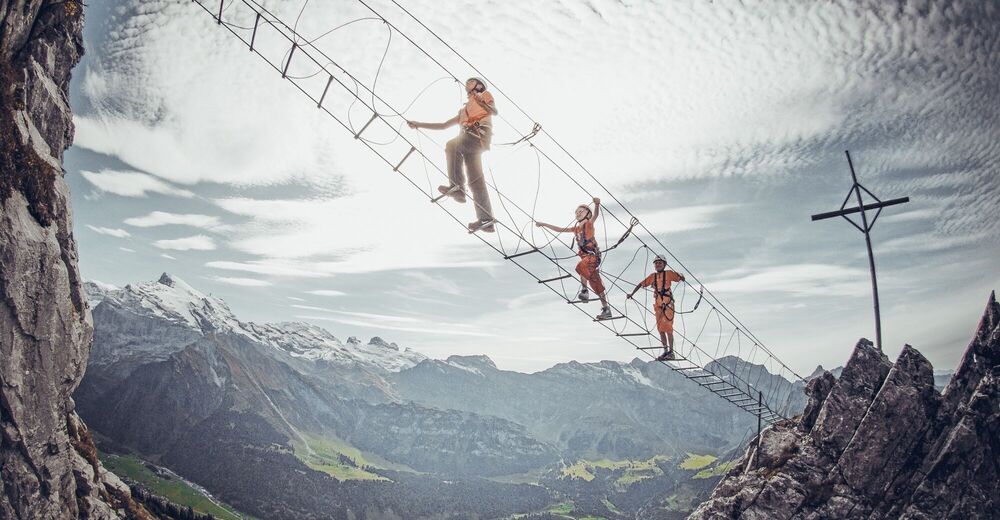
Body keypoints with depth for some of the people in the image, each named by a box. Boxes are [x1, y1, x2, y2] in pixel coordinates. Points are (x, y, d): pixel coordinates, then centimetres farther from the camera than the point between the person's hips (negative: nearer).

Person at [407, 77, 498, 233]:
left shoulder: (485, 95, 23)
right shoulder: (464, 110, 40)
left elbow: (494, 112, 4)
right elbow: (443, 125, 37)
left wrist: (480, 101, -12)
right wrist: (419, 124, 33)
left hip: (480, 134, -6)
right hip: (469, 142, 6)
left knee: (452, 145, -29)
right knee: (475, 180, -7)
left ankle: (457, 187, -37)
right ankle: (486, 220, -15)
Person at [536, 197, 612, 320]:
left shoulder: (589, 224, 0)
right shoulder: (576, 228, 19)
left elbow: (595, 215, -21)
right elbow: (560, 230, 26)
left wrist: (597, 205, -42)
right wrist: (544, 224, 25)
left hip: (593, 255, -7)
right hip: (585, 256, 7)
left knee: (580, 266, -35)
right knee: (596, 283, 4)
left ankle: (584, 291, -24)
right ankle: (605, 308, 7)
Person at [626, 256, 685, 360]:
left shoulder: (669, 273, 1)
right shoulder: (653, 276, 13)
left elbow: (682, 279, -2)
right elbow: (641, 284, 17)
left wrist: (681, 277, -22)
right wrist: (632, 294, 12)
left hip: (668, 303, -5)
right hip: (658, 305, 5)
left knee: (668, 328, -10)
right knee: (661, 329, 6)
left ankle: (671, 352, -5)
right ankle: (665, 351, 14)